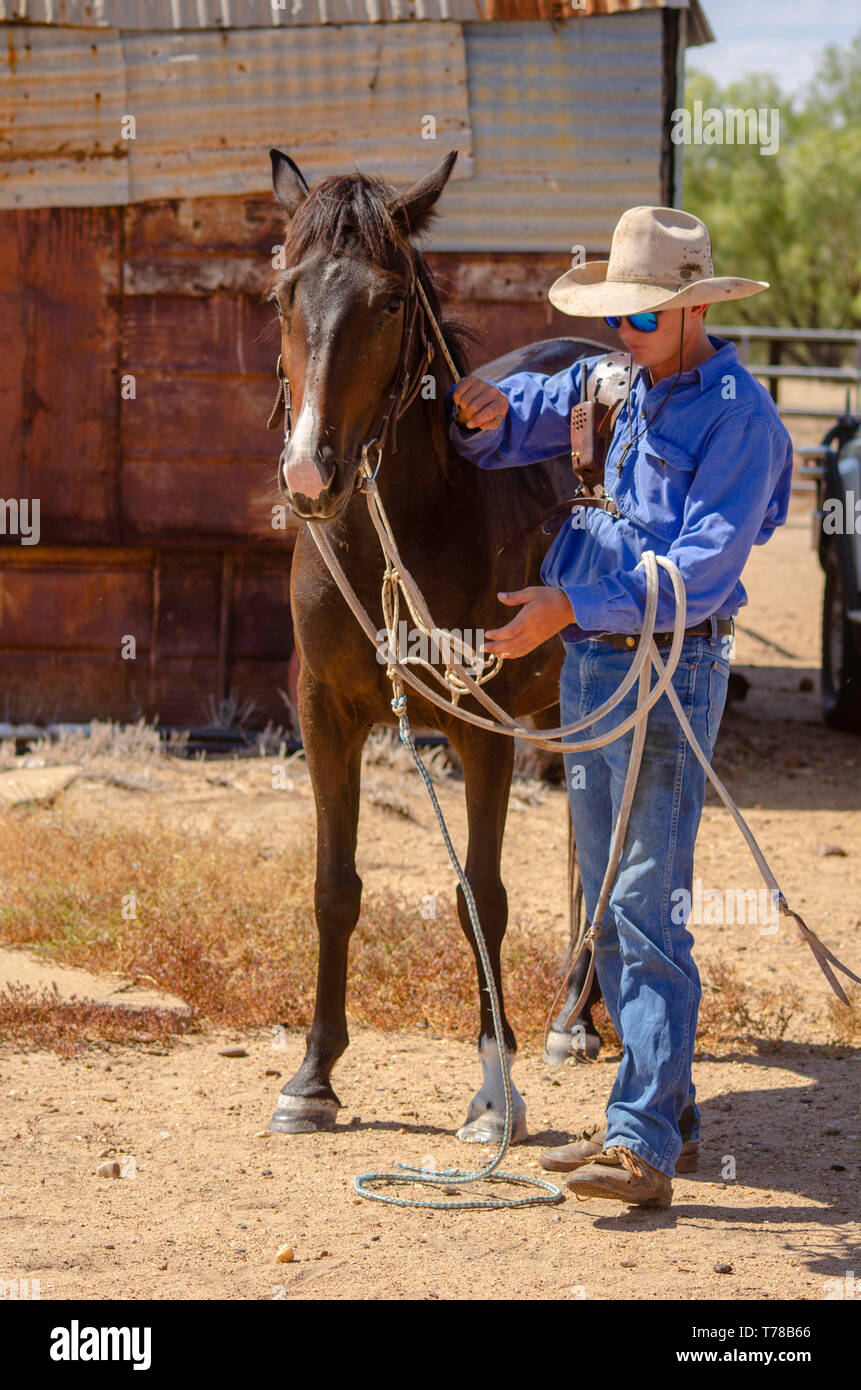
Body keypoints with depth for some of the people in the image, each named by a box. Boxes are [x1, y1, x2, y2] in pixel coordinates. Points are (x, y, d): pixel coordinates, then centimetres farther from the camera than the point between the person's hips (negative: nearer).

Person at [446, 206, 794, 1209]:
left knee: (647, 909, -13)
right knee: (608, 908, 13)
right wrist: (487, 413, -2)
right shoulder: (611, 388, 10)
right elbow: (515, 426, 23)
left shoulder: (738, 416, -13)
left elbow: (701, 569, -21)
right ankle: (662, 1106, 23)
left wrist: (570, 606, -27)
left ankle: (644, 1147, -15)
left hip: (667, 670, -8)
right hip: (588, 666, 8)